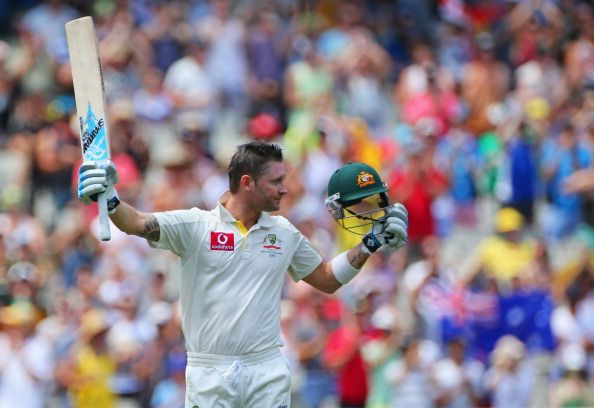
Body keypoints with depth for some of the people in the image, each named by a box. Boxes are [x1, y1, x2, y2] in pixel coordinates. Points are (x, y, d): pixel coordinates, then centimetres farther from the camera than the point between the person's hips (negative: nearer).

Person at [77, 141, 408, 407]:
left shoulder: (285, 233, 10)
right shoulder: (195, 225, -2)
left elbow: (327, 279, 21)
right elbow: (138, 223, -17)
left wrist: (371, 243, 10)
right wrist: (109, 200, -38)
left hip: (267, 373, 3)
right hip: (209, 374, -3)